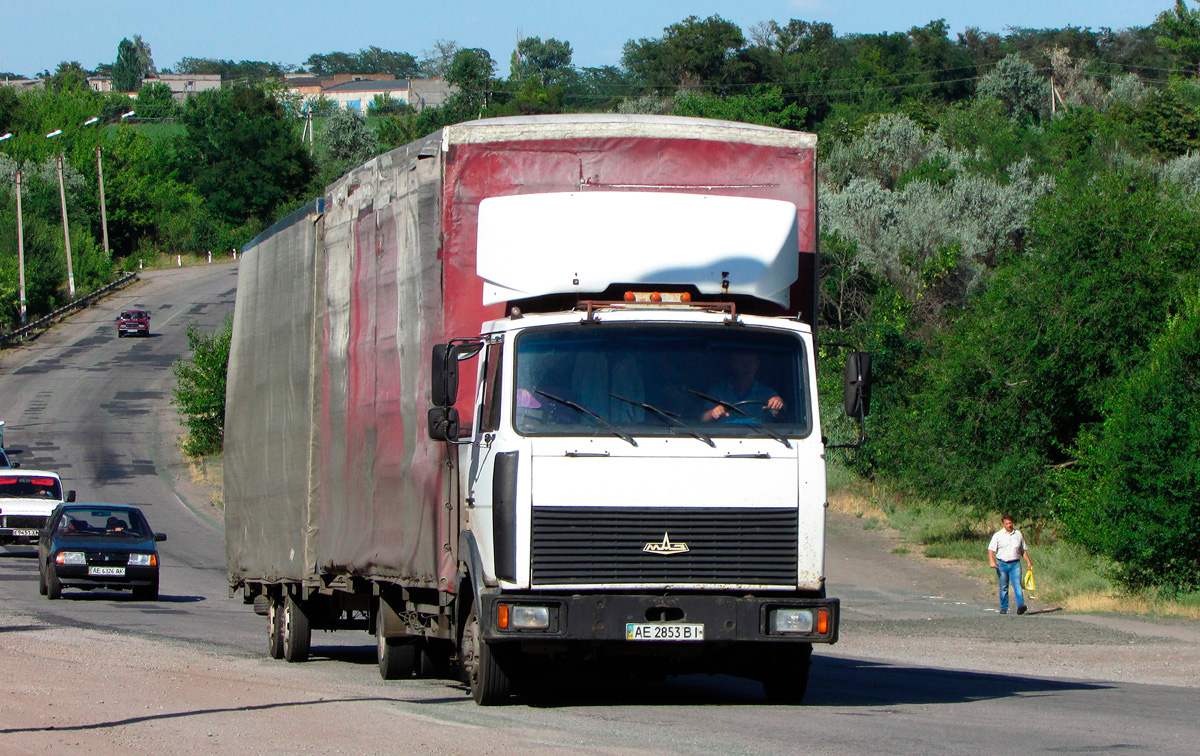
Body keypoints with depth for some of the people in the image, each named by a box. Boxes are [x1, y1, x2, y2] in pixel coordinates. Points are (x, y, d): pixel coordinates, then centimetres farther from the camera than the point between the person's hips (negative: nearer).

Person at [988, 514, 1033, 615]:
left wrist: (1028, 562, 17)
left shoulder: (1018, 534, 12)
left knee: (1017, 584, -14)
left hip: (1015, 564, 1)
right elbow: (991, 550, 0)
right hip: (1002, 564, -1)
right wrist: (992, 562, -16)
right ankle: (1003, 608, 11)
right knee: (1003, 587, 4)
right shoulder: (998, 535, 4)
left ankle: (1020, 606, -26)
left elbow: (1023, 550, 22)